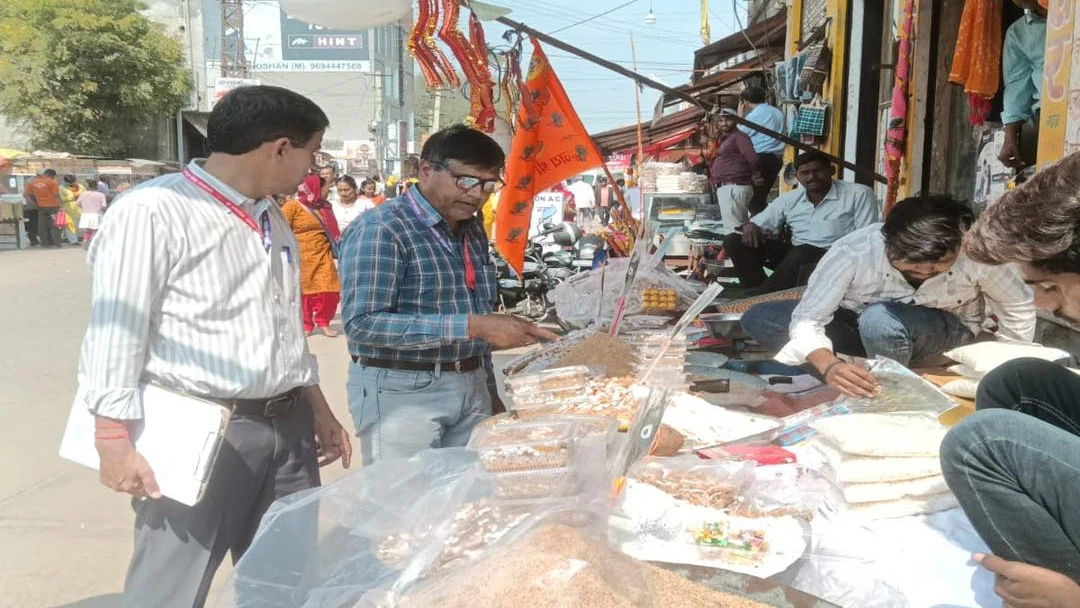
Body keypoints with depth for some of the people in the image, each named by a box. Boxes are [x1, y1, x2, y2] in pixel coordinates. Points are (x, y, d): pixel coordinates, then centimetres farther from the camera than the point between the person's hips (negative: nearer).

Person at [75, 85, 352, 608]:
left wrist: (318, 409, 20)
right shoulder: (154, 212, -12)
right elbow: (114, 331, -14)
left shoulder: (271, 219, 14)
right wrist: (115, 441, -16)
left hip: (287, 426, 8)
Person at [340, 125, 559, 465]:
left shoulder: (473, 231, 11)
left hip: (472, 388, 7)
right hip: (402, 391, -7)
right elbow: (363, 323, -23)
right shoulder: (380, 230, -13)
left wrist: (489, 392, 17)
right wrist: (471, 326, -26)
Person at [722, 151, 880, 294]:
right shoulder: (789, 200, 10)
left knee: (803, 252, -40)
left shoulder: (859, 195, -2)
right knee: (734, 240, -8)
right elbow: (760, 222, 17)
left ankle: (762, 295, -22)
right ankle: (760, 295, -21)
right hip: (795, 256, 5)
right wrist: (750, 226, -9)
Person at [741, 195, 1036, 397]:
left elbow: (1020, 309, -11)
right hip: (861, 326, 2)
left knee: (880, 320, -39)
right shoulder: (853, 251, -32)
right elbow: (807, 319, -31)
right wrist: (829, 366, -49)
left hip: (945, 331, -1)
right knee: (758, 320, -19)